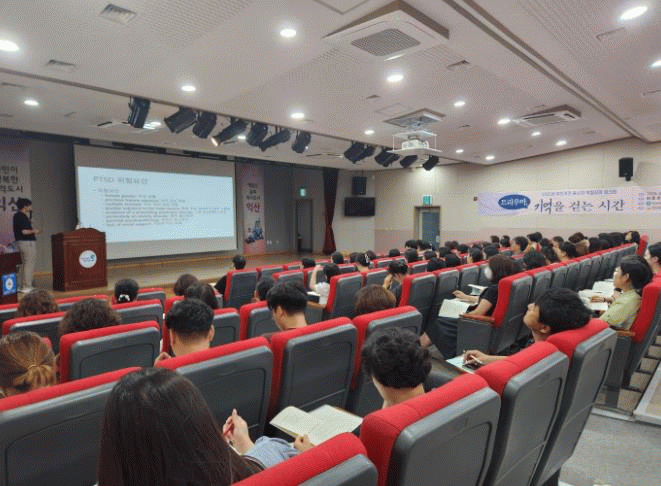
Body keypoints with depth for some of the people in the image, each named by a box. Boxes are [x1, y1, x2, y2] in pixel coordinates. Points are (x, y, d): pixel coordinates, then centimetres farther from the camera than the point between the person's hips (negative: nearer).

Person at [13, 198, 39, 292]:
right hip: (27, 242, -10)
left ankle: (21, 286, 22)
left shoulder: (17, 215, 15)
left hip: (21, 242, 10)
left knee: (24, 264, 16)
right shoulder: (21, 216, -15)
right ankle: (26, 287, -3)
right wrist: (34, 231, -10)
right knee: (29, 264, -6)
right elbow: (24, 231, -21)